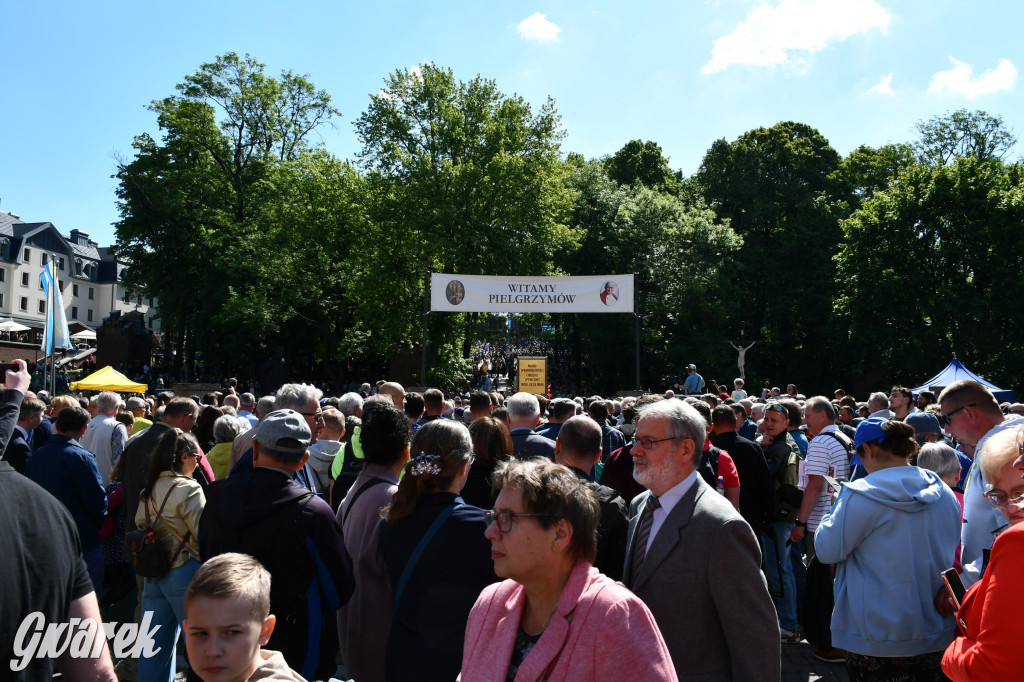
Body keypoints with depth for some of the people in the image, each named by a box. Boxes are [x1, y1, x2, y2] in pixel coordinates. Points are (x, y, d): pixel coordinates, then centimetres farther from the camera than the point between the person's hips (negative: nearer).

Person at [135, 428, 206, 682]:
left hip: (153, 573, 7)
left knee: (156, 643, 12)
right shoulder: (188, 489, -13)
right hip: (184, 573, -7)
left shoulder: (148, 491, 9)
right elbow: (204, 535, -13)